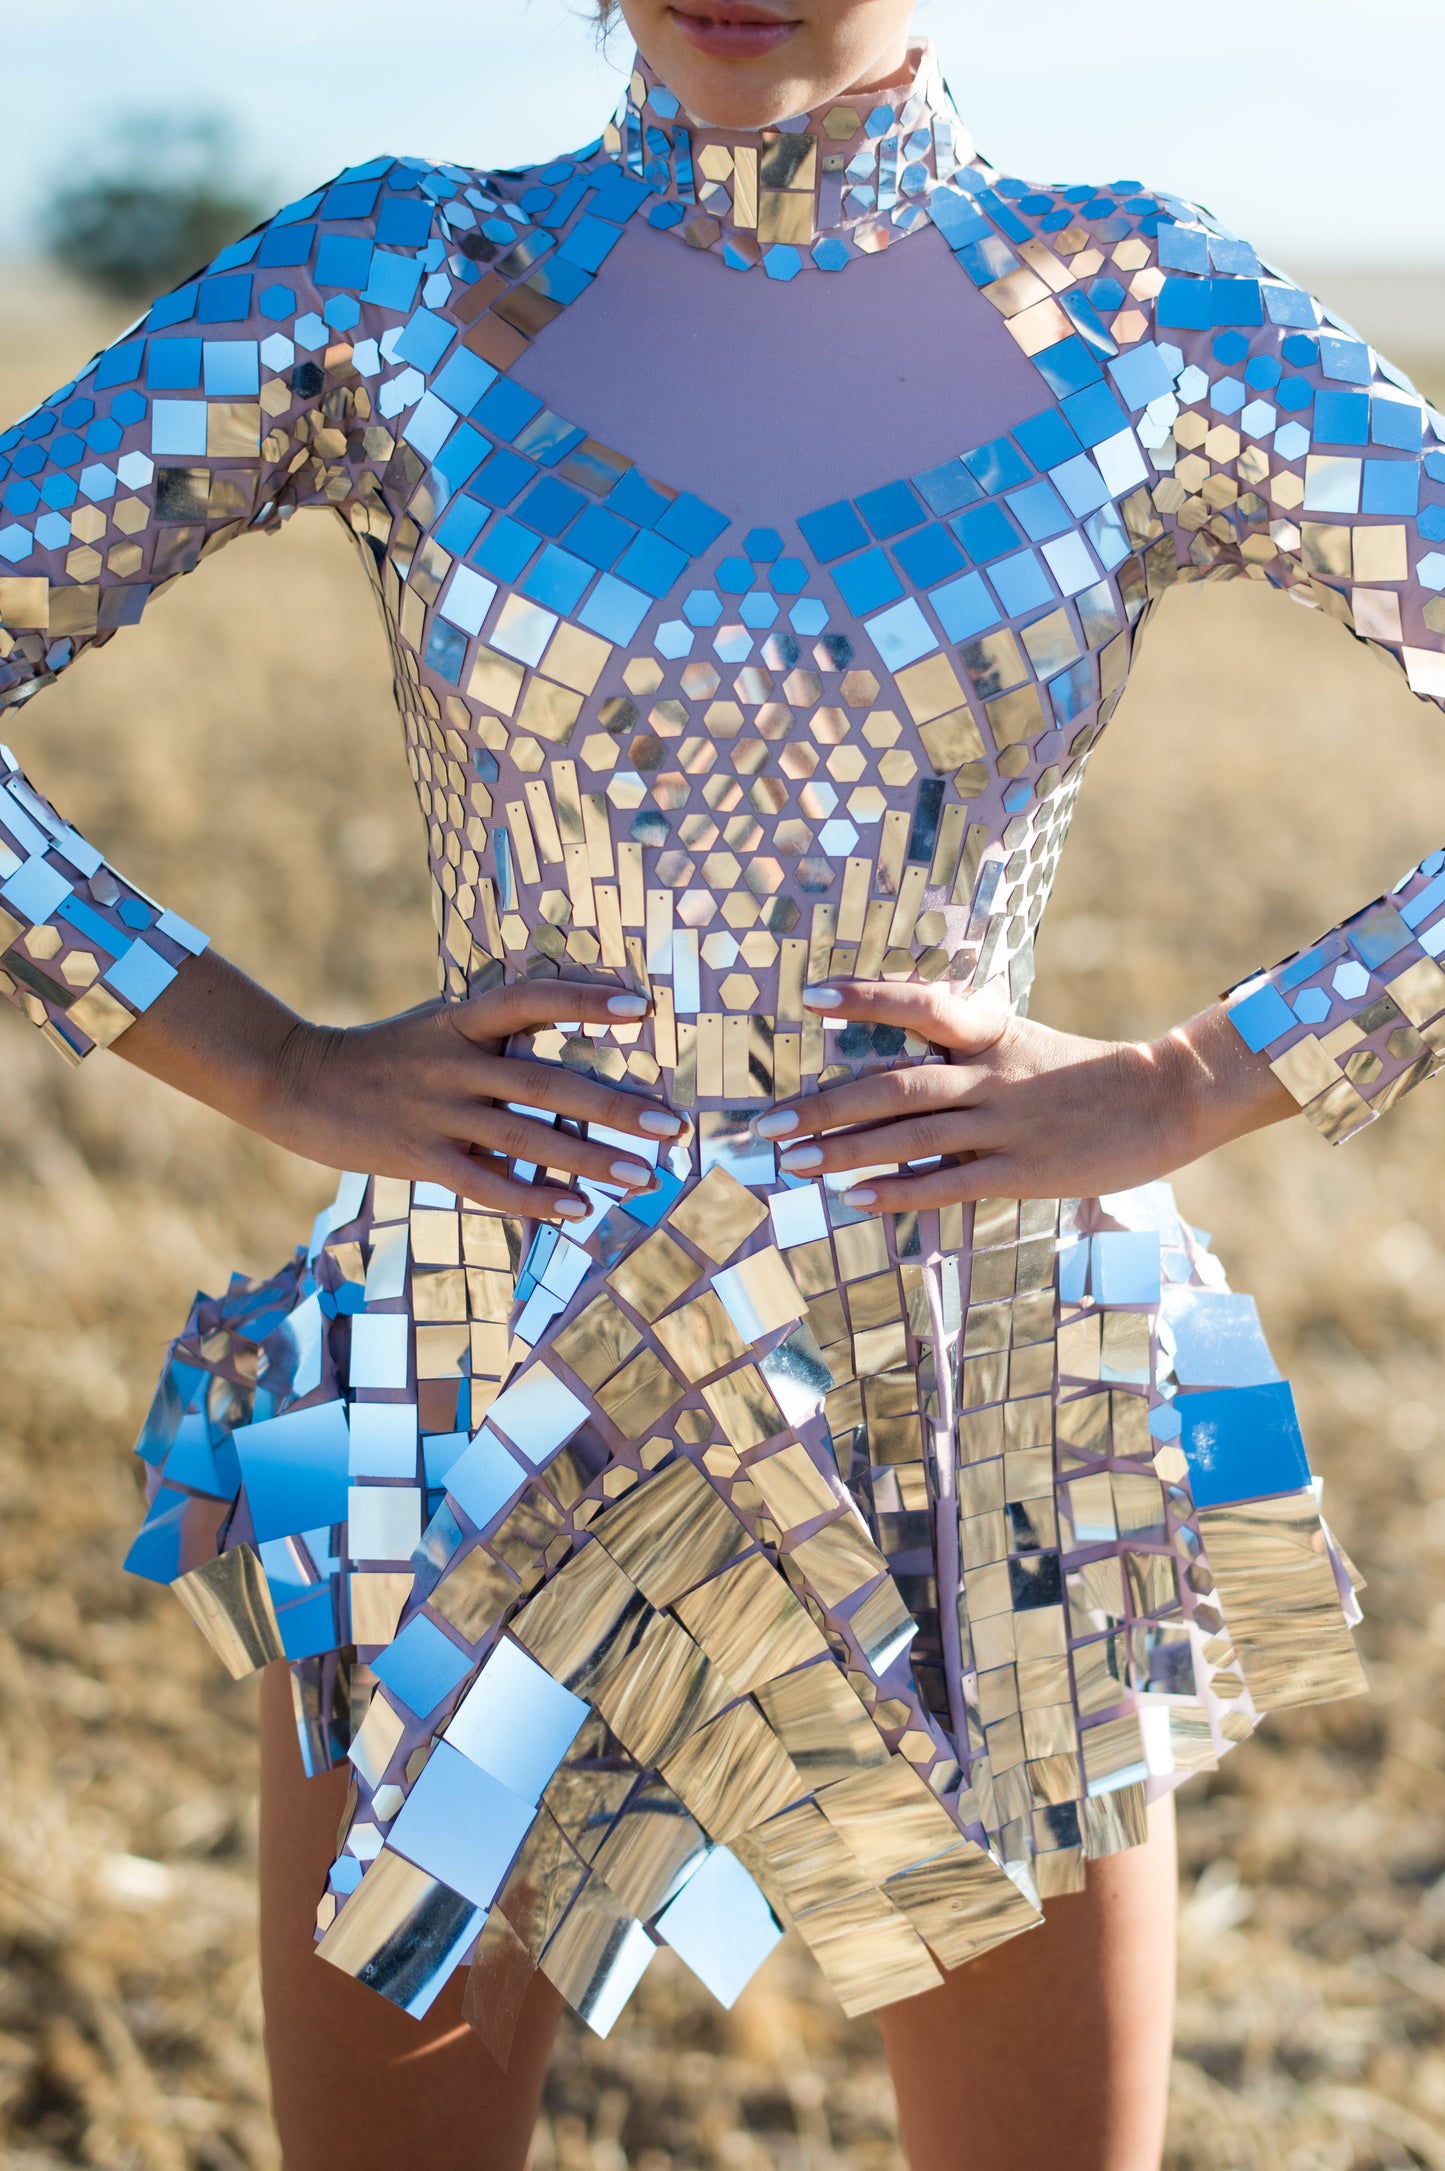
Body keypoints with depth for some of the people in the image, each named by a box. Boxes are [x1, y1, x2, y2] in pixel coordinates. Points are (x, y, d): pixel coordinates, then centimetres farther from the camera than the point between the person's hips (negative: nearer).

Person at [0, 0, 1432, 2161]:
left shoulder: (1143, 320, -3)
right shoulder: (389, 288, -2)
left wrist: (1188, 1091, -10)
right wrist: (266, 1068, -7)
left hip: (987, 1443, 0)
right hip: (477, 1417, 0)